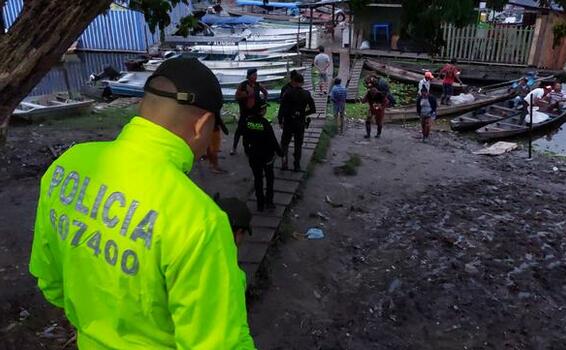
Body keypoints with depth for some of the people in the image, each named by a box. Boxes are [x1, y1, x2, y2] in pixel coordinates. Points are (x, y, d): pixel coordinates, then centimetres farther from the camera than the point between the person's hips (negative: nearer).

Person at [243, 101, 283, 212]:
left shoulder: (248, 122, -9)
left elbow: (245, 140, 1)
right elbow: (273, 141, -18)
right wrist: (280, 153, -5)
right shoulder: (265, 124, -23)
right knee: (269, 178, 17)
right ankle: (268, 202, 16)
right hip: (267, 155, -3)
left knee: (257, 179, 14)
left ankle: (260, 204, 20)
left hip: (253, 156, 3)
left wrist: (247, 151, 16)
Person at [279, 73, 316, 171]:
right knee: (298, 144, 13)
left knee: (285, 142, 14)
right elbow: (313, 109, -3)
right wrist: (304, 113, 9)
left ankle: (284, 161, -2)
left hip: (288, 122, -2)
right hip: (301, 123, 2)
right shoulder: (306, 94, -4)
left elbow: (282, 108, -12)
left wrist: (280, 121, -4)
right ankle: (297, 165, 17)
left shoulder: (288, 92, -10)